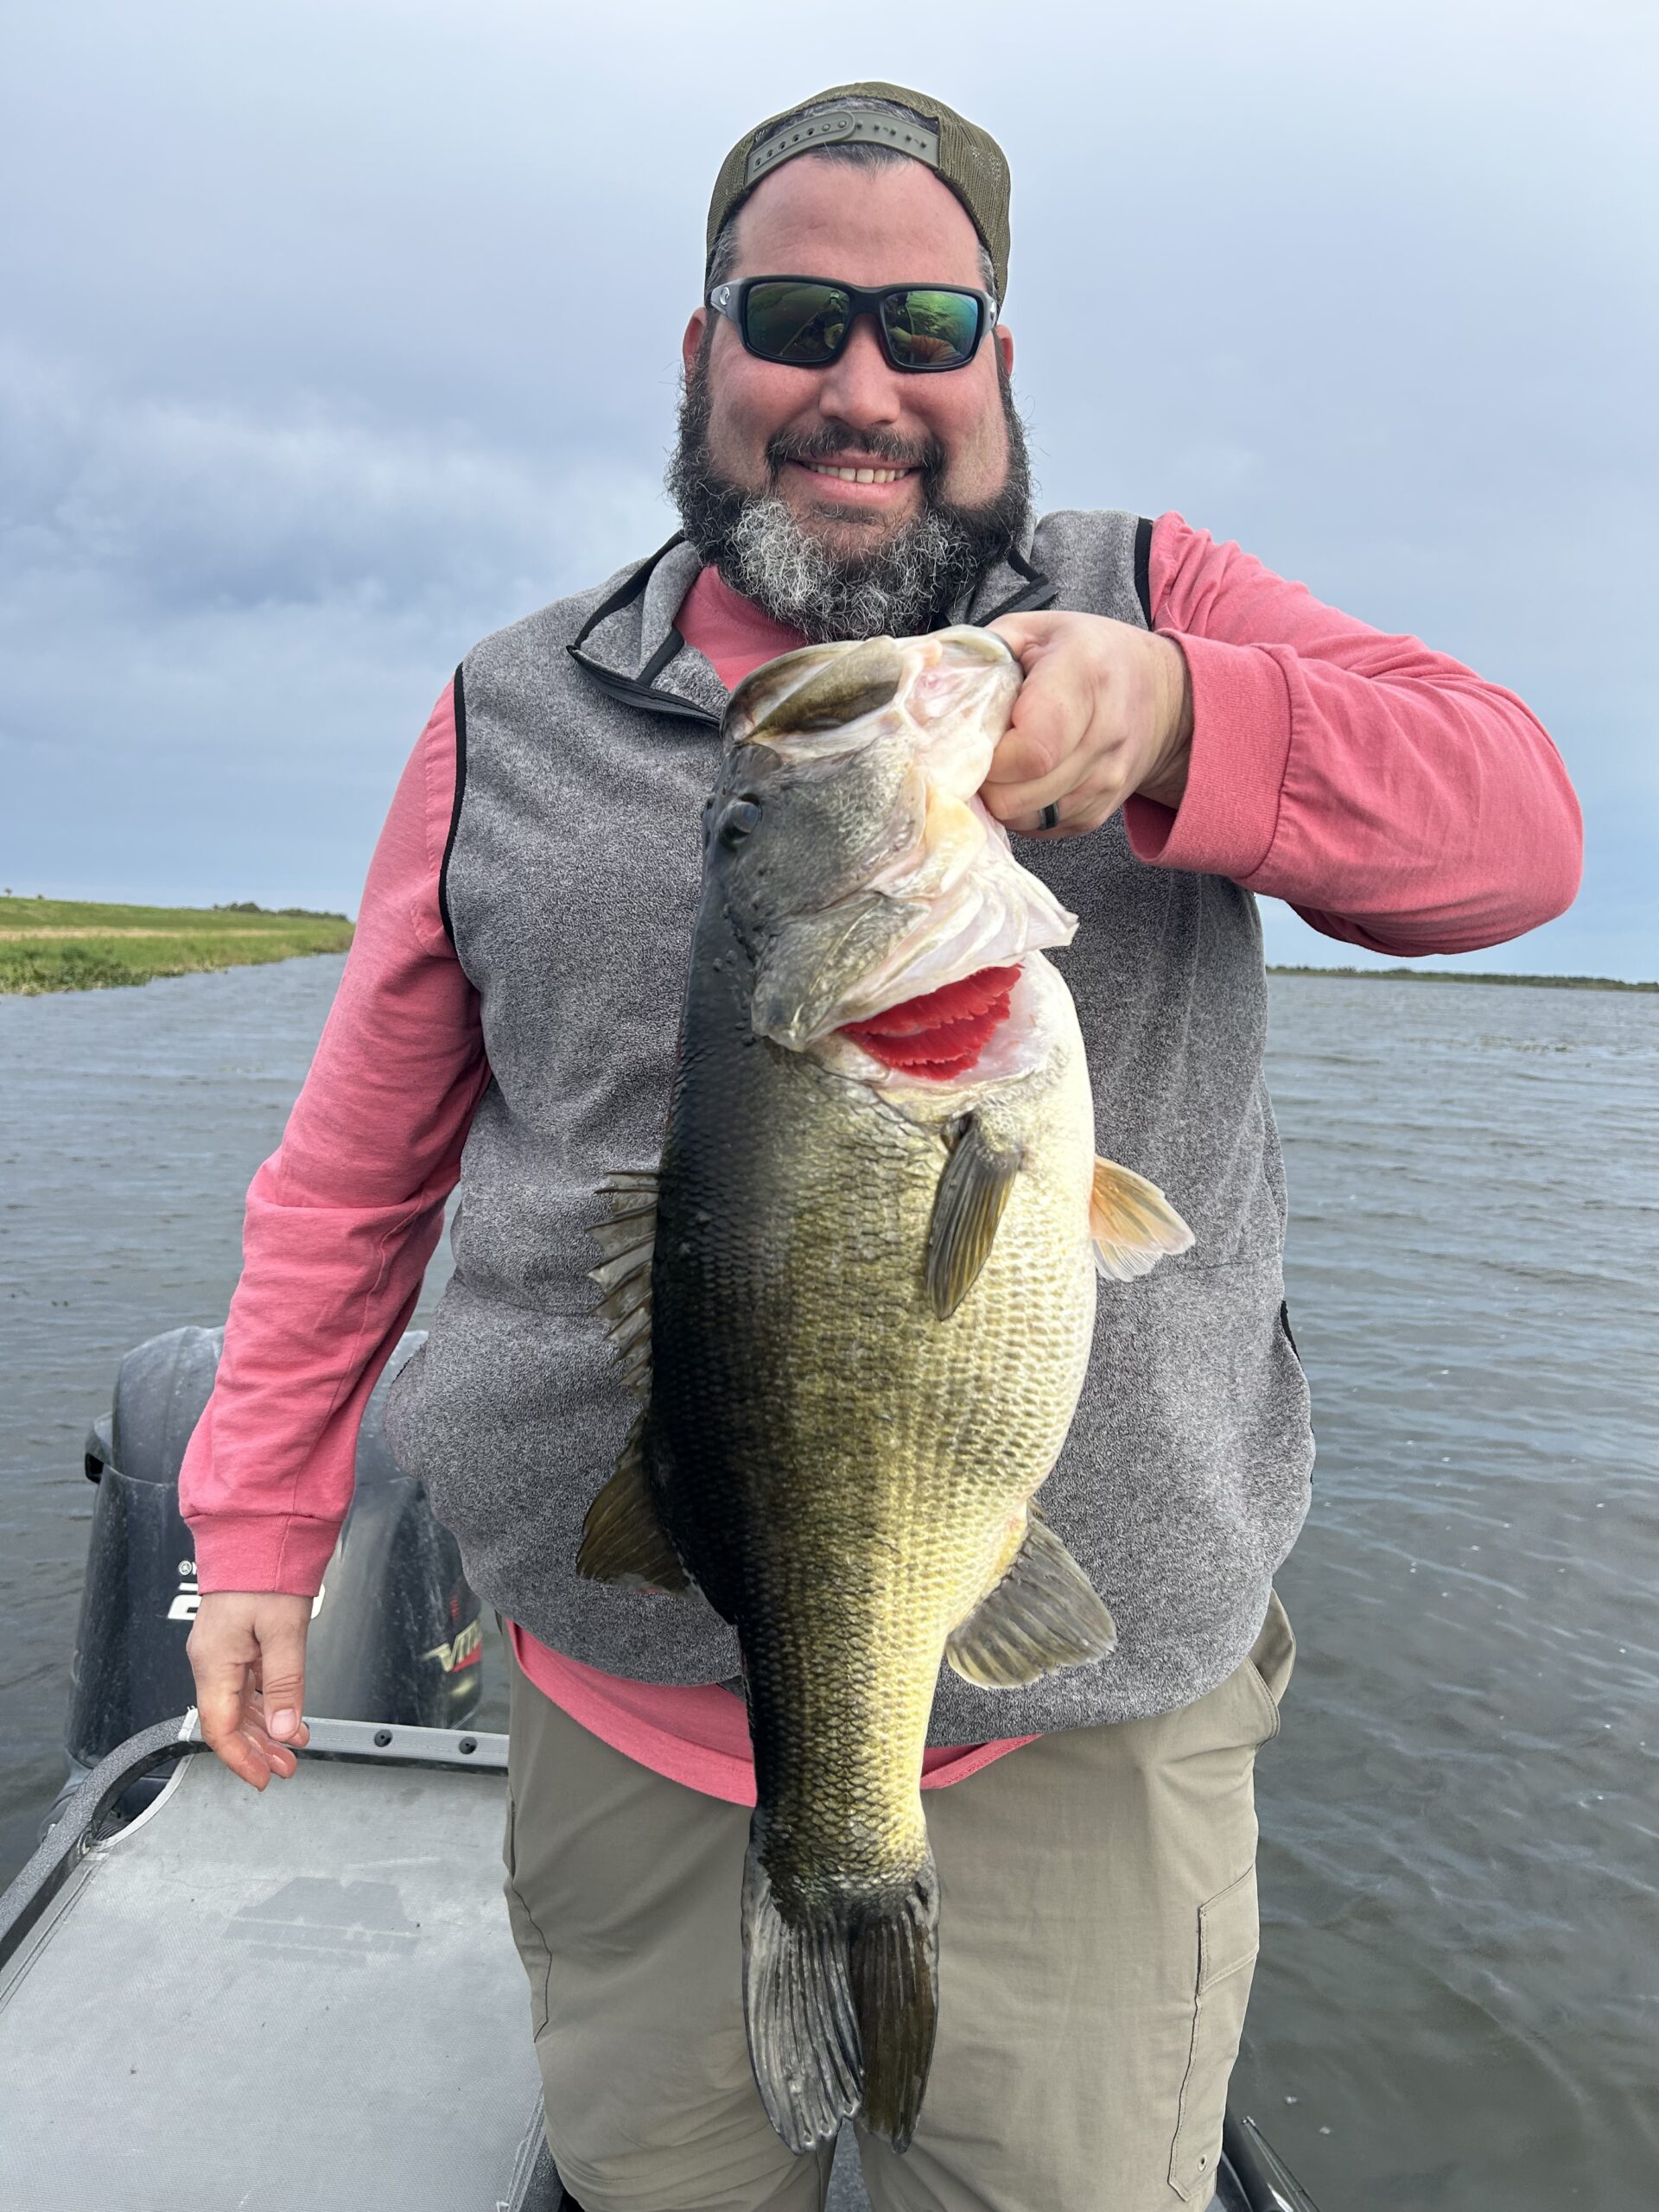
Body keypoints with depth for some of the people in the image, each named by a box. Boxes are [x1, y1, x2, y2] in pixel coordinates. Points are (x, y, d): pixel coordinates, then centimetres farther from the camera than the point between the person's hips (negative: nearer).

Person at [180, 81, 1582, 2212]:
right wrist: (256, 1524, 8)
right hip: (628, 1694, 2)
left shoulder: (1163, 606, 4)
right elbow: (355, 1164, 8)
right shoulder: (511, 713, 5)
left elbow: (1518, 817, -9)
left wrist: (1169, 714, -27)